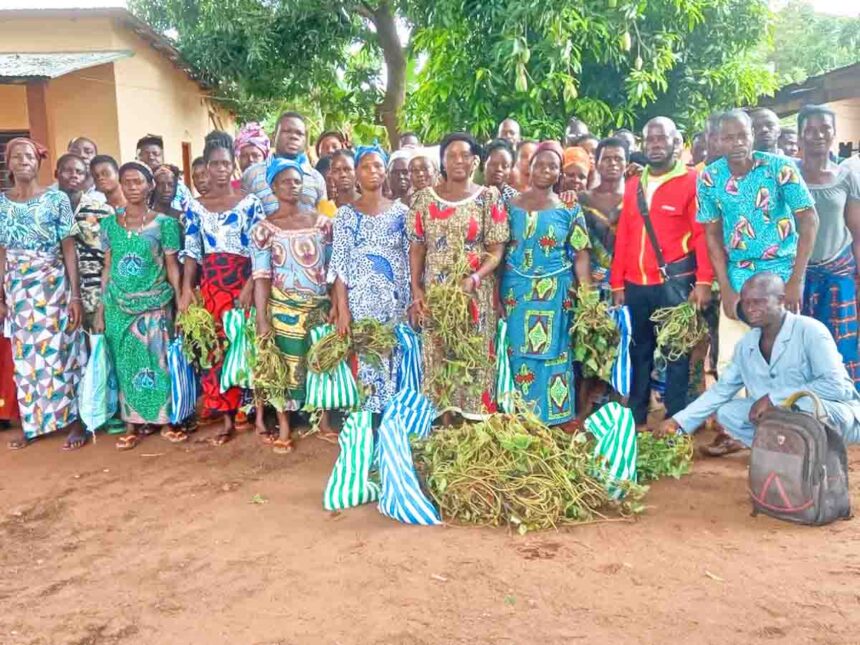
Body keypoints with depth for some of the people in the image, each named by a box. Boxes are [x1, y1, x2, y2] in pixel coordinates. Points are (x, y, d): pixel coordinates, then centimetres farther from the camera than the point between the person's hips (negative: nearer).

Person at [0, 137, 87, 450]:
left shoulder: (56, 198, -2)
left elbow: (69, 249, -3)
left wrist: (75, 294, -8)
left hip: (53, 285, -3)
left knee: (59, 352, -1)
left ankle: (73, 421, 8)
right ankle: (30, 423, 19)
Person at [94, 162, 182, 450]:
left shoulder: (164, 223, -2)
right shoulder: (110, 224, 6)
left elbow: (172, 267, -1)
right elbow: (107, 269, 8)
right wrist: (100, 310, 6)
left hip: (154, 305, -2)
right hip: (118, 306, 3)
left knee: (155, 361, 3)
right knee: (126, 364, 7)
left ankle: (155, 416, 18)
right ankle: (133, 423, 15)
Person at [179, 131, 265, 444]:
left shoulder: (250, 202, 1)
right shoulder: (195, 207, 9)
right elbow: (191, 252, 5)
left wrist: (249, 287, -14)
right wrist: (186, 291, -6)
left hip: (243, 283, -2)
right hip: (210, 286, 2)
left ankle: (257, 413, 8)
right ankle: (227, 418, 12)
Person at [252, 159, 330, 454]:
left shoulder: (320, 222, 6)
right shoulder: (264, 228, -3)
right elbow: (261, 276, -8)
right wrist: (262, 320, -13)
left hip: (320, 305, 3)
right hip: (285, 308, -2)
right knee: (288, 366, 3)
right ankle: (284, 424, 17)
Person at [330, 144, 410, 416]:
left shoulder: (401, 211, 6)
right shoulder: (346, 214, 3)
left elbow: (410, 259, 6)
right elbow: (339, 264, -2)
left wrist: (413, 300, 0)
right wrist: (342, 308, -9)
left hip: (396, 299, 2)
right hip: (360, 299, -1)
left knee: (394, 358, 4)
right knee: (364, 357, -1)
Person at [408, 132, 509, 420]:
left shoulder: (489, 197, 0)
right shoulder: (425, 198, 5)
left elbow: (496, 251, -3)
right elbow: (416, 248, 6)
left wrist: (474, 279, -19)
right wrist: (416, 290, -3)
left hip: (476, 293, -2)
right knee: (437, 356, 5)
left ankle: (473, 421, 14)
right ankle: (443, 419, 17)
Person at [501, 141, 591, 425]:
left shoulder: (569, 208, 4)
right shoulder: (511, 205, 5)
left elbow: (581, 255, 1)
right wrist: (496, 294, -1)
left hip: (556, 294, 0)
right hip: (516, 292, 1)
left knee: (553, 356, 4)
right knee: (519, 356, 5)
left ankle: (553, 420, 17)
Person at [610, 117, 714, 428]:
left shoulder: (691, 181, -2)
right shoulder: (633, 186, 14)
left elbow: (702, 233, -8)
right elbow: (623, 237, 13)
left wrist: (704, 281, -15)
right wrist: (617, 283, 10)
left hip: (675, 282, -5)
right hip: (636, 285, 5)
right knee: (639, 350, 13)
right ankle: (637, 419, 23)